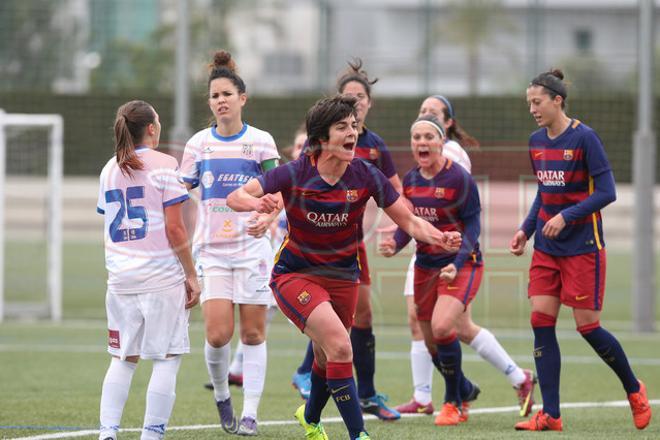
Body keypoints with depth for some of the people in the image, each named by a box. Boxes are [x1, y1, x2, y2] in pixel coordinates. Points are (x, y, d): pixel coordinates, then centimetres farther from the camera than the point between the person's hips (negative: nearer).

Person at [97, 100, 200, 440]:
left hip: (121, 279, 6)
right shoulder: (163, 165, -6)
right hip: (162, 277, -6)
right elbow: (174, 228, -10)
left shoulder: (110, 170, 12)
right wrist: (191, 276, -4)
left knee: (122, 358, 12)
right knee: (167, 358, 1)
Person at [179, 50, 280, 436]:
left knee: (253, 333, -1)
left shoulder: (260, 141, 0)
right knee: (218, 335, -9)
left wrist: (267, 218, -22)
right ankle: (221, 394, 18)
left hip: (253, 247, -1)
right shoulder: (199, 143, 6)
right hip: (212, 249, 1)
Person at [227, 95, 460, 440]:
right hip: (294, 275, -4)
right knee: (339, 346, -25)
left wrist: (437, 237, -27)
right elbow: (235, 198, -18)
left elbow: (409, 221, -7)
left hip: (342, 276, 4)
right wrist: (257, 203, -41)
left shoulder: (366, 176, -12)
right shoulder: (294, 174, -18)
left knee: (327, 358, 18)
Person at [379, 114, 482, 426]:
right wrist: (395, 245, -10)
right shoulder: (410, 180, 3)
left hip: (461, 265, -6)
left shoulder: (459, 178, -15)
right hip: (425, 266, 6)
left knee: (441, 327, -26)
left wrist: (457, 263, -25)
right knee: (432, 345, 9)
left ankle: (453, 402, -8)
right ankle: (465, 390, 37)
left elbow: (472, 225, -13)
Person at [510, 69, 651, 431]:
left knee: (587, 326, -3)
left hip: (582, 248, -6)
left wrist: (566, 216, -22)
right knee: (541, 322, -4)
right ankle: (550, 415, -2)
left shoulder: (584, 138, -13)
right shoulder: (536, 142, 7)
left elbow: (606, 192, -14)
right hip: (547, 249, 6)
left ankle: (634, 389, 21)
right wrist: (527, 229, 7)